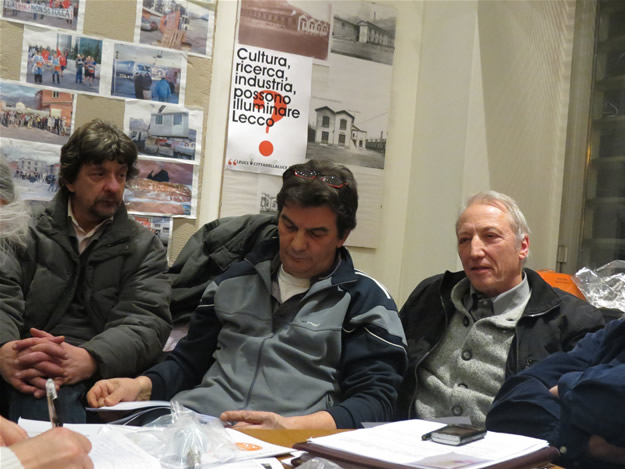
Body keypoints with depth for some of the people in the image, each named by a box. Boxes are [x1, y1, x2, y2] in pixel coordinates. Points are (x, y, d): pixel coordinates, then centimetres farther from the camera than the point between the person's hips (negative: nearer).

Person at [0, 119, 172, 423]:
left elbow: (148, 322, -4)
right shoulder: (28, 231, 13)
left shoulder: (144, 247, 11)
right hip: (32, 370, -1)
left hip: (101, 375, 1)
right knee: (50, 388, -36)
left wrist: (88, 359, -26)